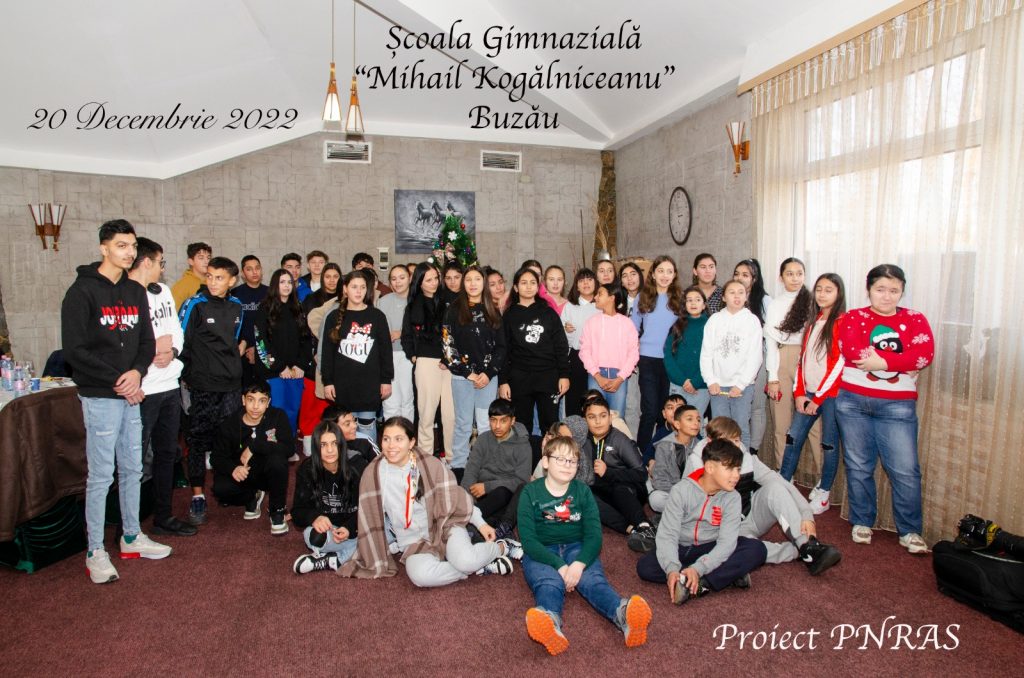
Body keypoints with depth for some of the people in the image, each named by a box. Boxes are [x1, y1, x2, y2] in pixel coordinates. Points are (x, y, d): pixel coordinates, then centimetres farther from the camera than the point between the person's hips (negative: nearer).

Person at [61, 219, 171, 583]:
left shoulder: (135, 292, 10)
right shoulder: (83, 291, -9)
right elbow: (74, 350, -14)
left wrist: (137, 371, -8)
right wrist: (118, 381, -14)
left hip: (131, 394, 6)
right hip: (100, 398, -6)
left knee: (132, 469, 14)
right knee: (100, 475, 1)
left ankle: (132, 538, 29)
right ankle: (95, 553, 14)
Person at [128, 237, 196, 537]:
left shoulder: (163, 291, 12)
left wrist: (172, 351, -4)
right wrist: (154, 349, -13)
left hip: (169, 386, 8)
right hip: (142, 391, -8)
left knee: (166, 453, 17)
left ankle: (163, 517, 32)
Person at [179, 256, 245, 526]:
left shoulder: (236, 306, 9)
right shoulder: (195, 304, -6)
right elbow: (179, 340, -4)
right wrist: (188, 371, -3)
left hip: (232, 382, 4)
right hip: (203, 384, -4)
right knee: (198, 439, 1)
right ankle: (197, 496, 11)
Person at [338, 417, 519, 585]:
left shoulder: (431, 465, -11)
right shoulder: (373, 474, -8)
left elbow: (455, 498, 1)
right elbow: (370, 518, -1)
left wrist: (481, 523, 2)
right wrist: (373, 559, 0)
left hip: (444, 527, -1)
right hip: (413, 542, 1)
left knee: (466, 560, -32)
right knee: (420, 575, -33)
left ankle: (501, 547, 1)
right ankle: (478, 568, -12)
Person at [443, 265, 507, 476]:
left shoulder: (493, 312, 10)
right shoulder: (454, 311, 3)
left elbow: (501, 346, 7)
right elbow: (447, 346, -4)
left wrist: (489, 373, -5)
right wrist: (468, 373, -8)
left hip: (488, 376, 2)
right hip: (462, 376, -2)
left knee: (486, 425, 3)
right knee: (463, 424, 4)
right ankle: (458, 467, 14)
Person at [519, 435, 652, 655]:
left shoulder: (583, 491, 8)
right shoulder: (531, 492, 0)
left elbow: (594, 534, -1)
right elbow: (528, 540, -8)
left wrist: (579, 563, -22)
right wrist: (559, 566, -23)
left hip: (577, 548, 2)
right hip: (541, 552, -2)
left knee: (592, 578, -30)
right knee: (549, 583, -35)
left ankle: (624, 614, -60)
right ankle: (549, 621, -67)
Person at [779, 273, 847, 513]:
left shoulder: (842, 323, -7)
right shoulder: (813, 322, 15)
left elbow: (840, 363, -13)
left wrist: (818, 398, -11)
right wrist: (799, 393, 4)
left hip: (831, 394, -6)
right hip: (809, 393, 6)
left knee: (829, 444, 4)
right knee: (793, 438, 4)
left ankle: (823, 494, 15)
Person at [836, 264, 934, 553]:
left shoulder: (915, 320, 6)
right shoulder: (853, 318, 4)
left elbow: (924, 354, -12)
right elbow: (851, 351, -16)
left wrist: (882, 361, -19)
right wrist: (902, 361, -13)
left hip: (897, 406, 0)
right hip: (853, 401, 0)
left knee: (905, 471, 0)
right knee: (858, 466, 9)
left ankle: (909, 532, 16)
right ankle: (862, 523, 24)